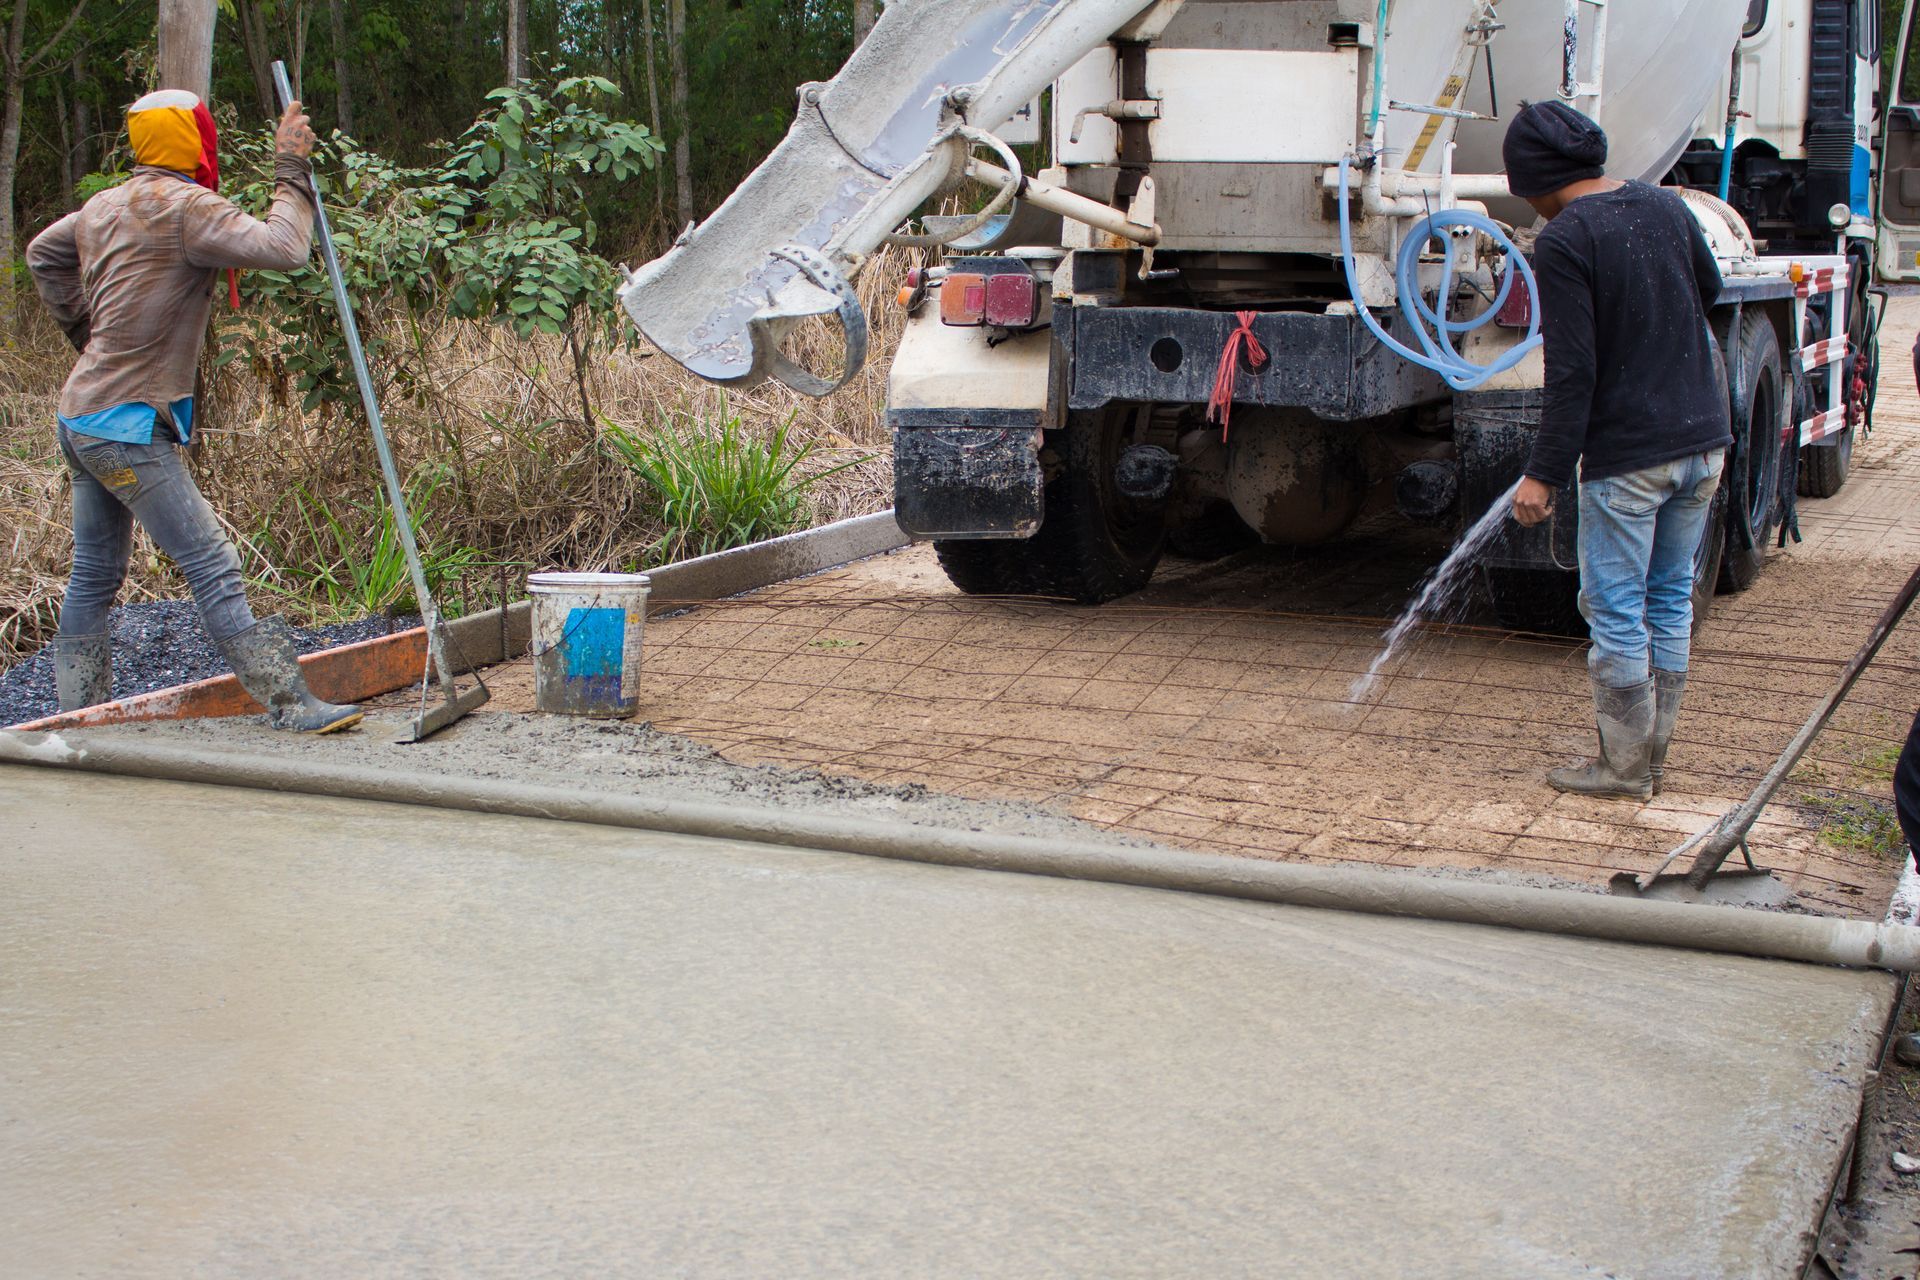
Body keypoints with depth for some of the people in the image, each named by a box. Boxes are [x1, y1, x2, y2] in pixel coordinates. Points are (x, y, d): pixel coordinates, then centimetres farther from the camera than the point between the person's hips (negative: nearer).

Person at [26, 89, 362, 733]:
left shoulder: (104, 206, 14)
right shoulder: (185, 207, -14)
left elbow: (43, 254, 31)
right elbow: (280, 247, -24)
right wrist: (292, 169, -12)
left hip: (84, 418, 10)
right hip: (127, 426, -10)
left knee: (95, 575, 15)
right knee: (212, 565, -11)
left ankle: (78, 718, 23)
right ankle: (291, 704, -11)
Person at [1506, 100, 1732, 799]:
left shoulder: (1563, 242, -15)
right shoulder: (1665, 206, 6)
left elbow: (1572, 372, -19)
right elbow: (1709, 290, 25)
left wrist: (1545, 473, -14)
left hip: (1627, 454, -7)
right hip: (1703, 440, 7)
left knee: (1615, 612, 4)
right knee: (1671, 600, 15)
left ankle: (1624, 766, 12)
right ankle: (1652, 752, 24)